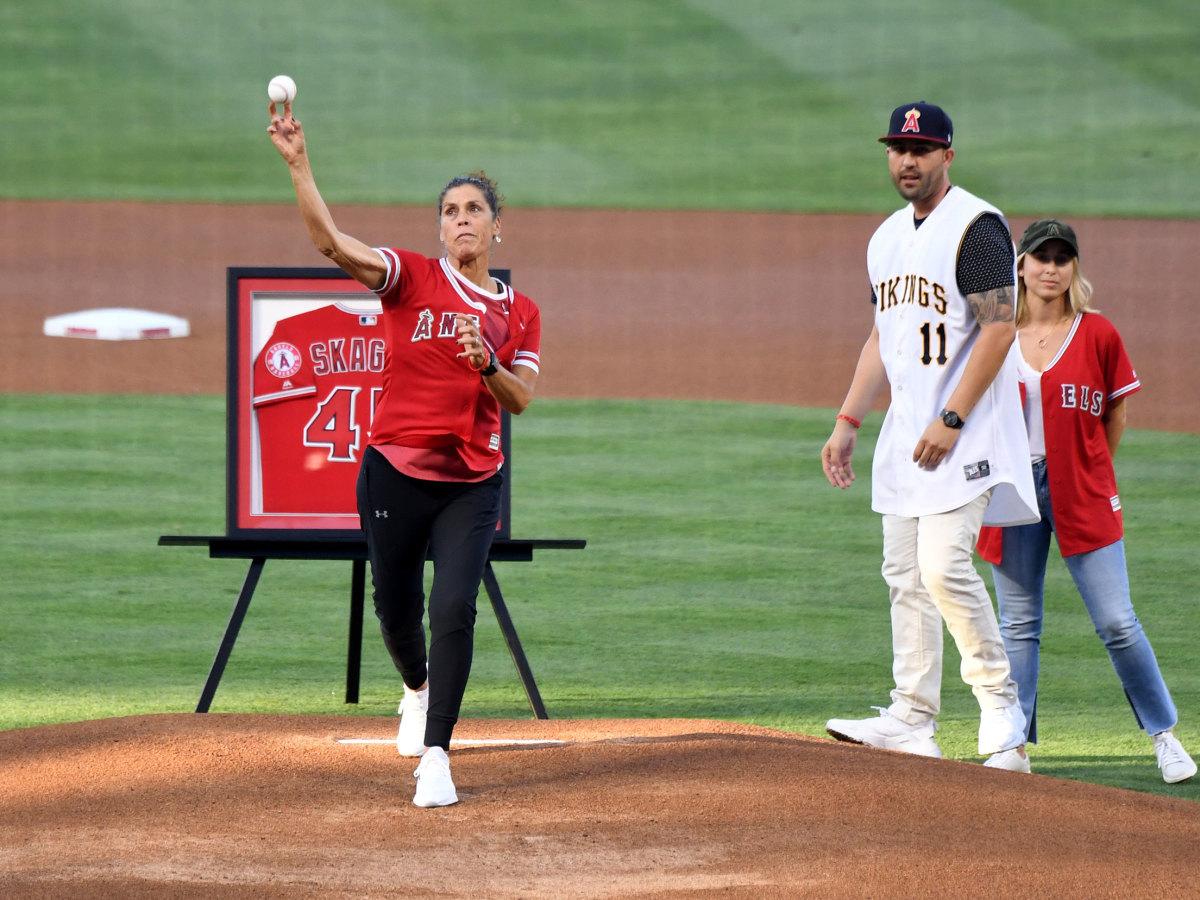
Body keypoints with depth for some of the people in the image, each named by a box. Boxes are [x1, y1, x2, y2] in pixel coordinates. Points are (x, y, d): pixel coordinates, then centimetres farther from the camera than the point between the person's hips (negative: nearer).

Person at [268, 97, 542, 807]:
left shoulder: (521, 313, 8)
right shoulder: (413, 278, -1)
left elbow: (520, 398, 0)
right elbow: (333, 243, -15)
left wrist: (486, 362, -21)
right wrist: (298, 164, -28)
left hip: (474, 482, 0)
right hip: (394, 473, 0)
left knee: (455, 609, -13)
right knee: (395, 607, 11)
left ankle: (435, 756, -12)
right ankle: (419, 688, 45)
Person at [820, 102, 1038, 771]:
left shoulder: (976, 226, -12)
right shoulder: (888, 238, 16)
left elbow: (999, 328, -17)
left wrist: (951, 420, -21)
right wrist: (848, 422, 15)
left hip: (967, 431, -9)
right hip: (905, 432, 9)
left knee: (945, 566, -15)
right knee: (906, 576, 6)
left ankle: (1000, 703, -3)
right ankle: (913, 721, 8)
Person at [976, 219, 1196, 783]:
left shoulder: (1098, 334, 0)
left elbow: (1115, 417, 9)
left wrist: (1092, 478, 9)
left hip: (1082, 491, -2)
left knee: (1116, 622, -5)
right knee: (1018, 625, 4)